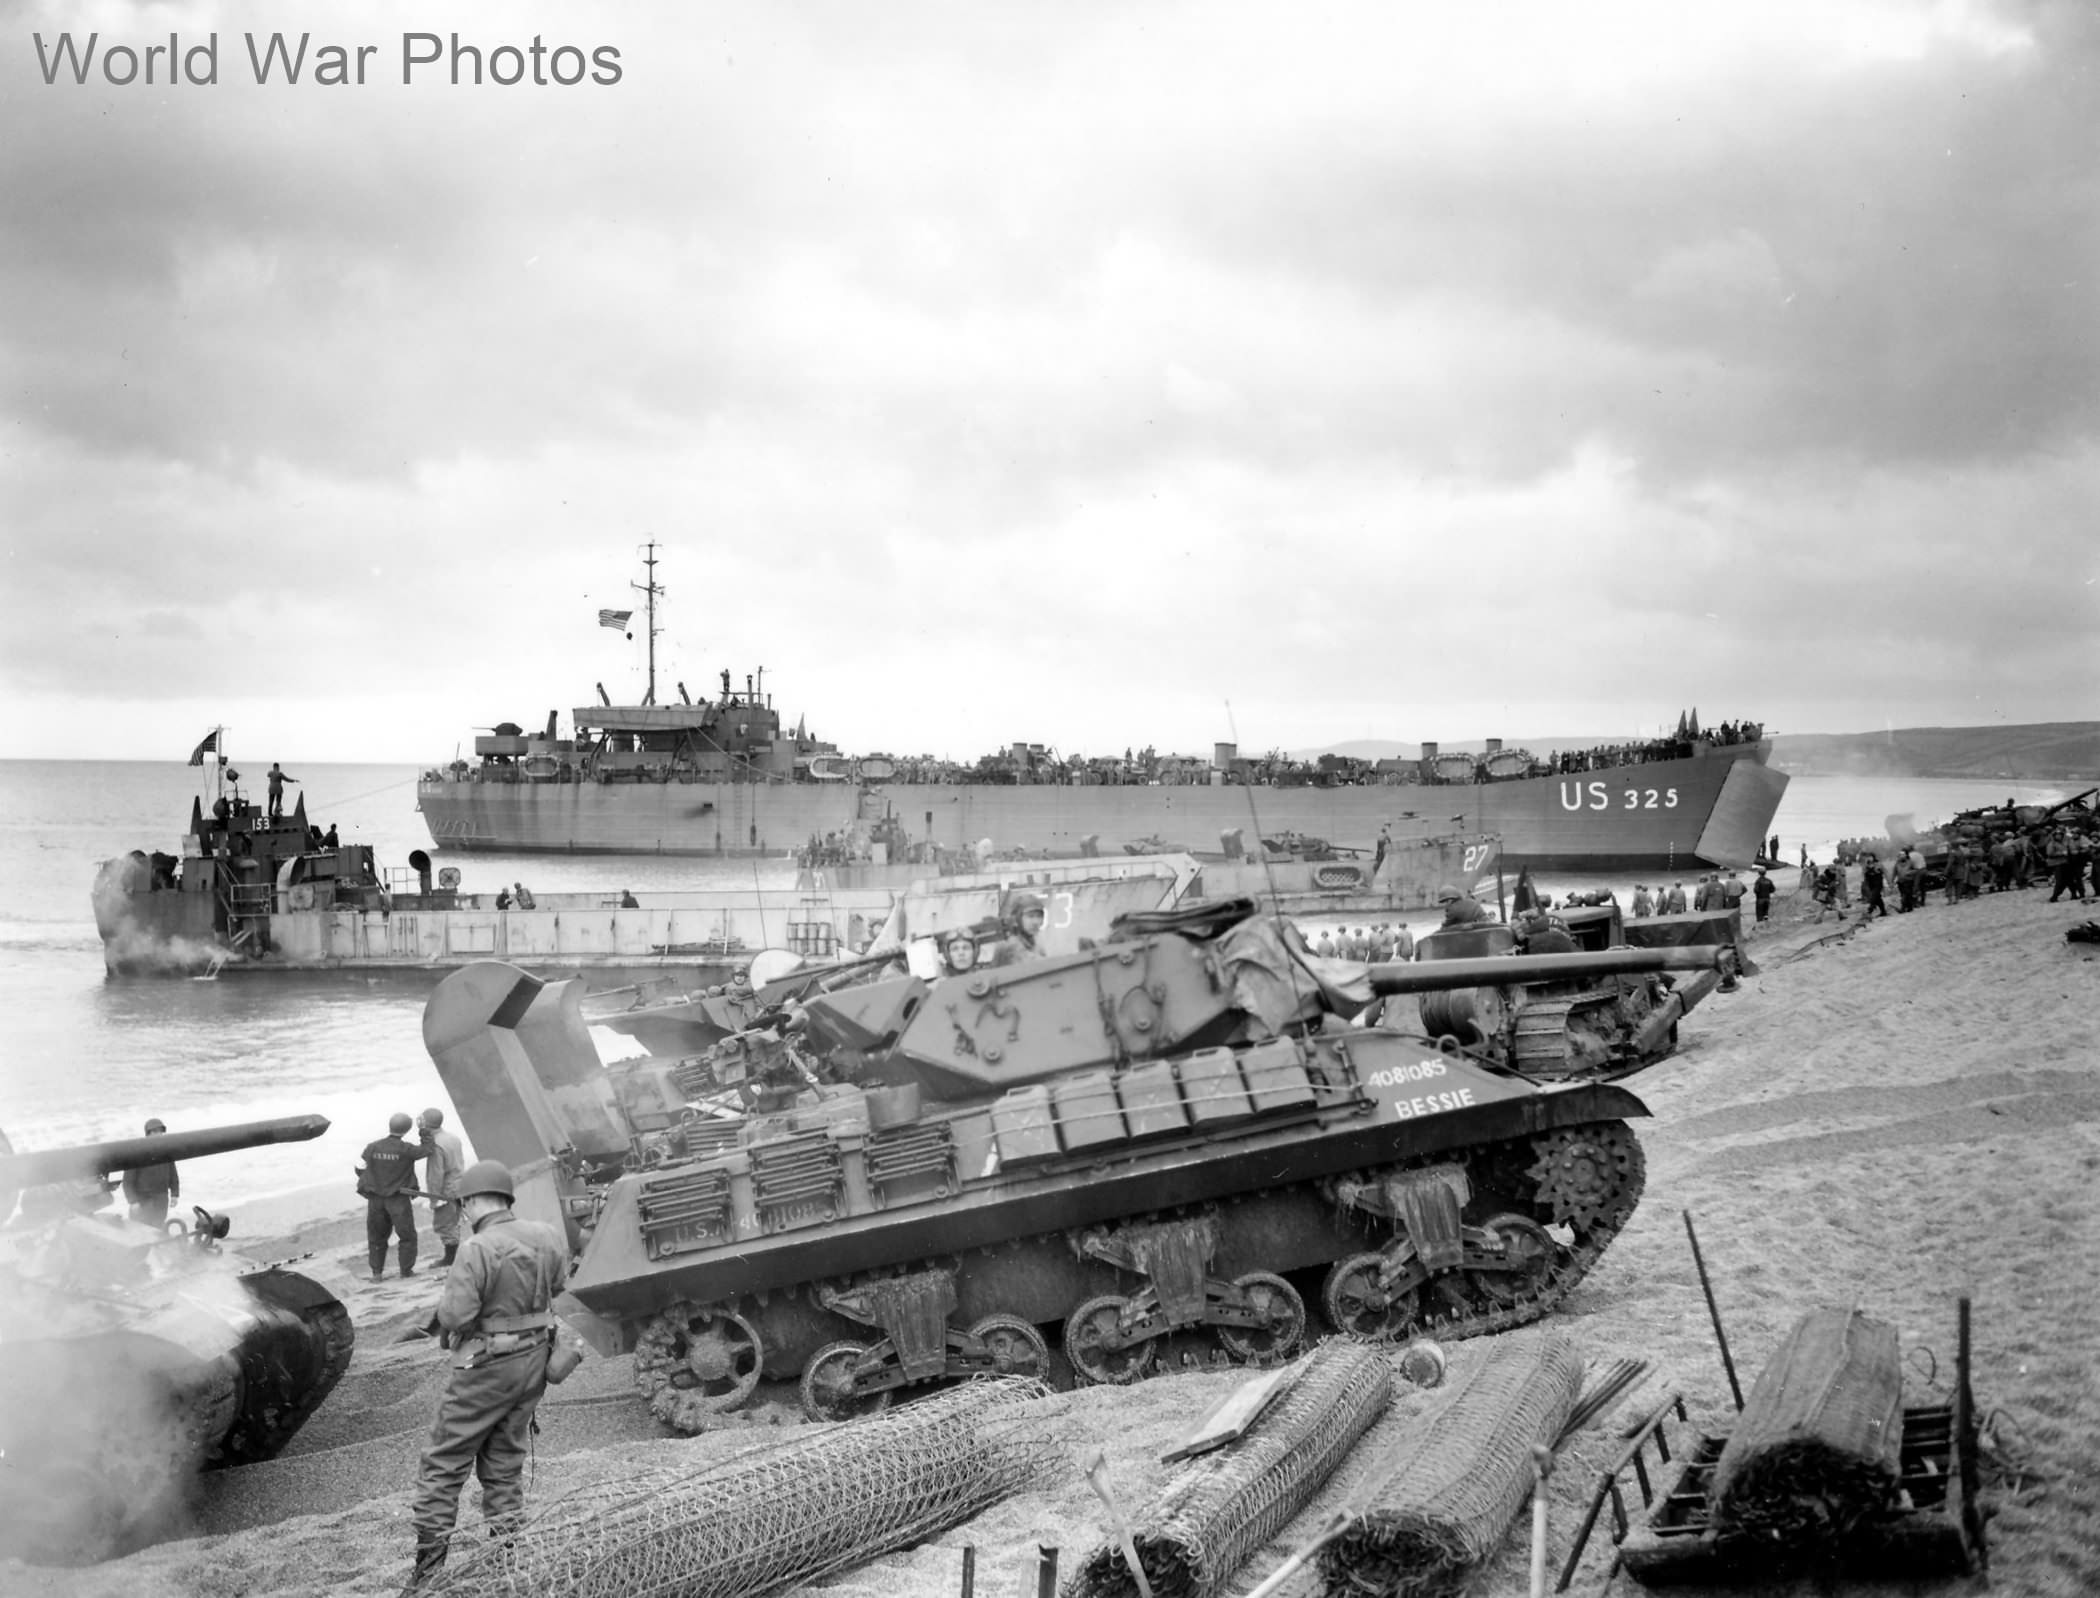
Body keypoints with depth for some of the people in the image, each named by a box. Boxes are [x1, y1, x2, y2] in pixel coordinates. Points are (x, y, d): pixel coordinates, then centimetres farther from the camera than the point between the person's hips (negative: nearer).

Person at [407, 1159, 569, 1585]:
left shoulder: (476, 1250, -22)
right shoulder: (546, 1238, -1)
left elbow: (455, 1317, -22)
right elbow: (558, 1283, 16)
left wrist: (447, 1296, -2)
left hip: (486, 1369, -6)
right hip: (533, 1362, 6)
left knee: (443, 1464, 7)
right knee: (504, 1464, 19)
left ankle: (429, 1562, 9)